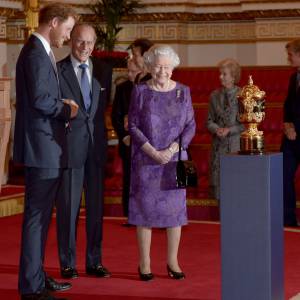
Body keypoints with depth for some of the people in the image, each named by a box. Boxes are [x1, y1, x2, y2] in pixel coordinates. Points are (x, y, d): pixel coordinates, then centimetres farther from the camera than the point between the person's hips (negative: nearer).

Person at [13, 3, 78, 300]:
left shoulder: (41, 52, 16)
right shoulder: (36, 54, -16)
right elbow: (39, 99, -24)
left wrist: (61, 105, 5)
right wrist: (66, 109, -9)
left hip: (44, 146, 11)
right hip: (41, 147, -11)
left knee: (40, 215, 16)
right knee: (36, 216, -5)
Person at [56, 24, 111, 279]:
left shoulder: (102, 71, 10)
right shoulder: (57, 70, -3)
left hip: (96, 146, 4)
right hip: (69, 146, -4)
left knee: (96, 205, 9)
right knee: (68, 205, 1)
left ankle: (94, 261, 18)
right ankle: (68, 263, 11)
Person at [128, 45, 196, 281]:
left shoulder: (183, 92, 5)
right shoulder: (140, 91, 1)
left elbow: (191, 126, 3)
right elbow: (132, 125, -2)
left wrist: (172, 149, -11)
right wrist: (152, 151, -13)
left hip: (174, 159, 2)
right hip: (146, 160, -2)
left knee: (175, 207, 3)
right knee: (145, 207, -1)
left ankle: (173, 261, 12)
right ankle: (145, 263, 6)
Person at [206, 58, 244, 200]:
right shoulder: (215, 96, 7)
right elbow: (210, 121, 9)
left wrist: (229, 130, -14)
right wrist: (217, 129, -11)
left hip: (237, 143, -3)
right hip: (219, 144, 3)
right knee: (218, 178, 1)